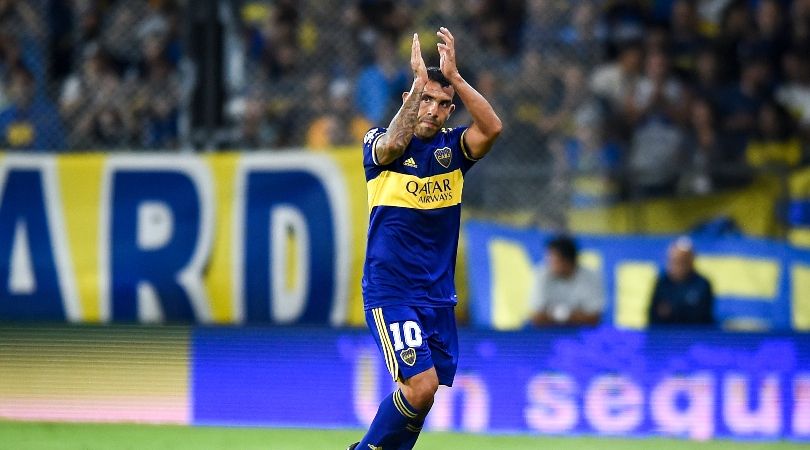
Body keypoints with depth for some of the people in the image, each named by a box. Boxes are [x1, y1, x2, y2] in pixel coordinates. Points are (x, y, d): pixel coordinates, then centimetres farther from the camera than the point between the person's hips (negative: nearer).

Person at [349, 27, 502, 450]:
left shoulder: (452, 146, 5)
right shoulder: (379, 142, -4)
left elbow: (491, 128, -15)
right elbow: (392, 146, -29)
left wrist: (454, 76, -23)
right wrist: (419, 79, -32)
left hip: (438, 294, 5)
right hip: (390, 292, -5)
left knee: (422, 391, 4)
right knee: (420, 384, -18)